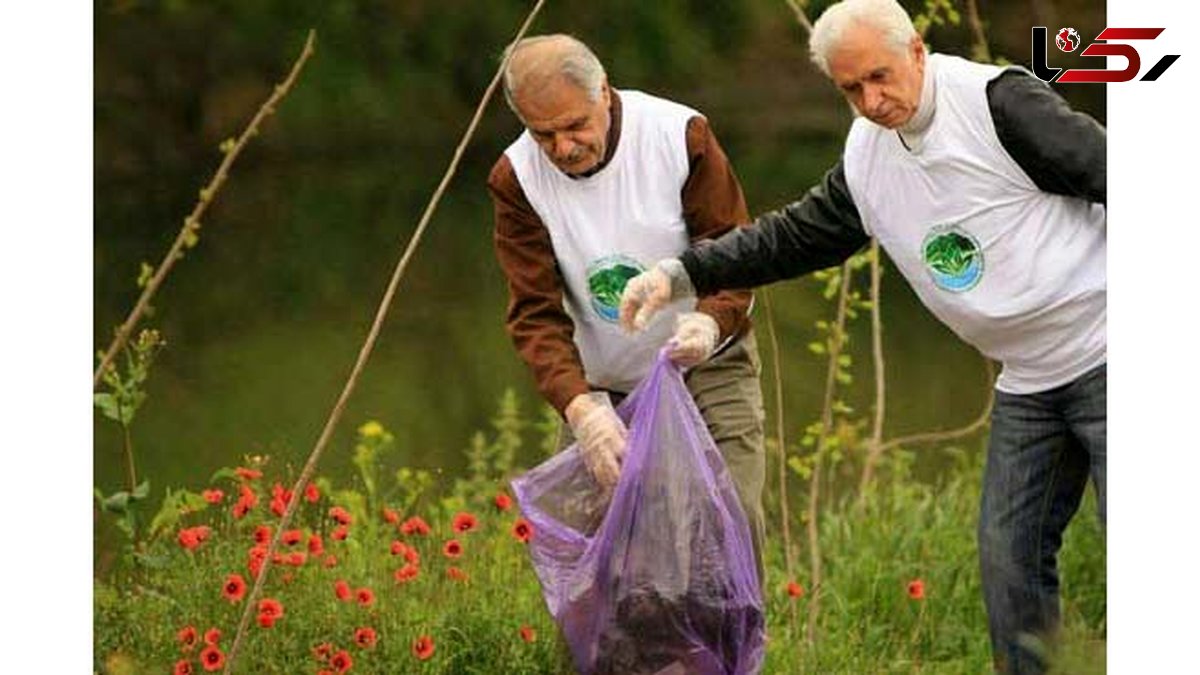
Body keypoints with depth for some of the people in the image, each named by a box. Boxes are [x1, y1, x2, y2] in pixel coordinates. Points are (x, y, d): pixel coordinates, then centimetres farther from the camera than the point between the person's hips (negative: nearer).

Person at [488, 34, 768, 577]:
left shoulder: (681, 134, -16)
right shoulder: (516, 180, -12)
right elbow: (535, 315, -15)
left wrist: (712, 321, -35)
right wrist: (579, 405, -32)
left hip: (708, 368, -1)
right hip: (605, 389, 1)